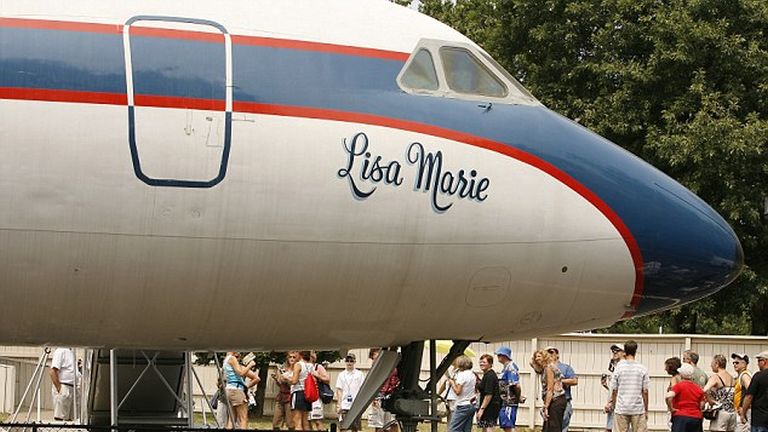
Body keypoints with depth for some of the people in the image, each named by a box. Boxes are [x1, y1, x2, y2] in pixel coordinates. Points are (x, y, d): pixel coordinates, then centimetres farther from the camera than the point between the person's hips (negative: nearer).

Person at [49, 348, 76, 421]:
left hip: (71, 388, 9)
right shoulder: (60, 351, -10)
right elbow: (52, 372, -18)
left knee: (69, 419, 6)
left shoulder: (71, 352, 17)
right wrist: (59, 389, -19)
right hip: (63, 387, -9)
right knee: (60, 418, -9)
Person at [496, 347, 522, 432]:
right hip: (504, 403, 10)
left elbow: (517, 386, -22)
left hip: (509, 403, -10)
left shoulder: (510, 368, -15)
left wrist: (519, 398, -10)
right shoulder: (505, 367, 16)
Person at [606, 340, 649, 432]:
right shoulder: (642, 368, -2)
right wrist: (646, 409, 8)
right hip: (638, 409, -1)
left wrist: (612, 404, 17)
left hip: (621, 409, 1)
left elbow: (614, 390, 2)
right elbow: (645, 391, -1)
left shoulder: (619, 368, -2)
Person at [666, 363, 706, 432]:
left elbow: (668, 397, -22)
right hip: (696, 418, 5)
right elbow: (701, 406, 7)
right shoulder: (698, 388, 9)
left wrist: (671, 408, -9)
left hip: (681, 417, -5)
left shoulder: (679, 385, -5)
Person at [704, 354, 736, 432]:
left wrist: (712, 401, -11)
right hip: (732, 412, 7)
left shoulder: (715, 377, -10)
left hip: (721, 412, -7)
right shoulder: (731, 377, 12)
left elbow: (705, 391, -25)